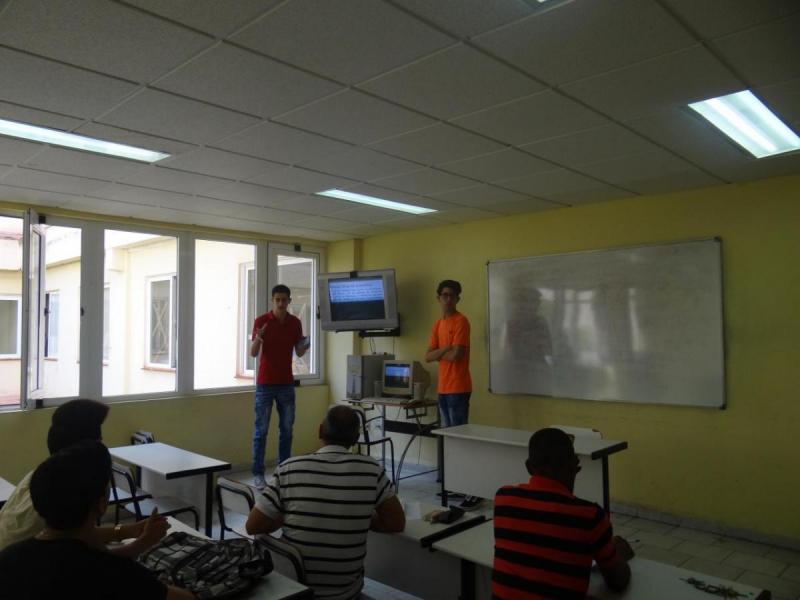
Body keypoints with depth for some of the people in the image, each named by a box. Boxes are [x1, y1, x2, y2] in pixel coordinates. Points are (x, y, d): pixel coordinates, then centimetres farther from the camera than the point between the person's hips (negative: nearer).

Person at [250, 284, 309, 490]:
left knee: (286, 429, 8)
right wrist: (258, 339, -29)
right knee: (261, 430, 1)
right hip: (265, 384, -3)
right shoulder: (261, 321, -7)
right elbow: (253, 353, -8)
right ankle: (258, 474, 9)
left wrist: (304, 346, -14)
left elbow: (299, 353, 9)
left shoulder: (295, 322, 3)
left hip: (286, 383, 4)